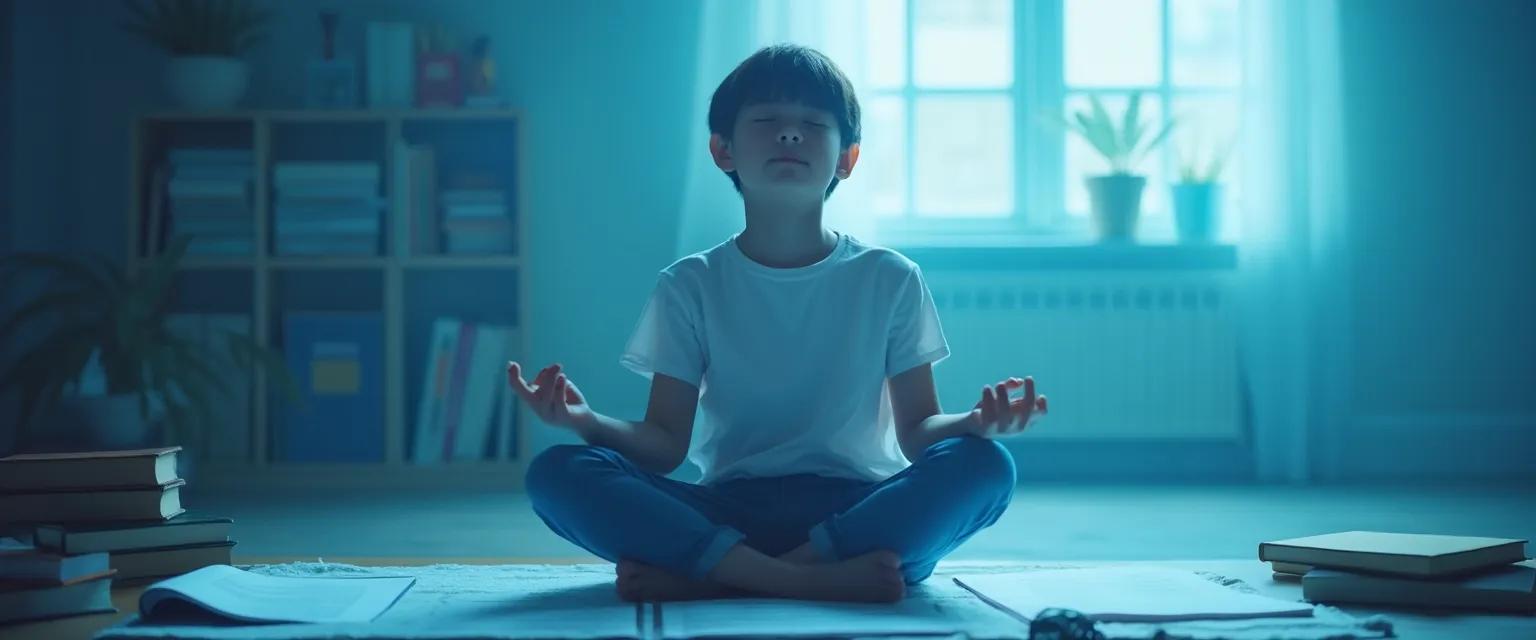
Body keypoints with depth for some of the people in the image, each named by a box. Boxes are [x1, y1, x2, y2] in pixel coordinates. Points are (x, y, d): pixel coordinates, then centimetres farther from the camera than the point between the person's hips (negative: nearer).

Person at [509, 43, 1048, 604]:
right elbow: (665, 443, 1)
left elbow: (917, 429, 3)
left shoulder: (890, 280, 6)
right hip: (728, 513, 0)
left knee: (983, 465, -30)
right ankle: (825, 576, -33)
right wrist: (588, 421, -21)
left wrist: (975, 423, -20)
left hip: (858, 508, 0)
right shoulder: (691, 286, 6)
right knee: (557, 473, -25)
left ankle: (713, 577, -29)